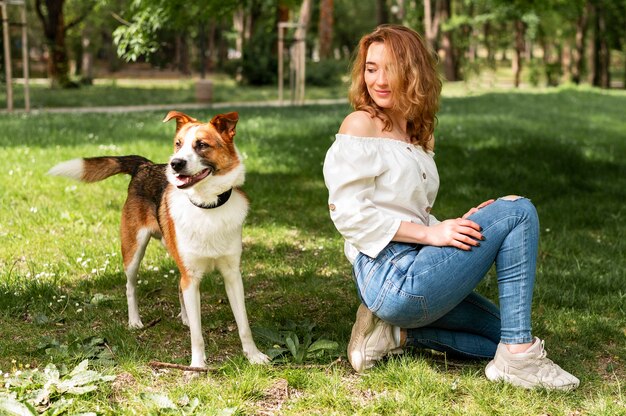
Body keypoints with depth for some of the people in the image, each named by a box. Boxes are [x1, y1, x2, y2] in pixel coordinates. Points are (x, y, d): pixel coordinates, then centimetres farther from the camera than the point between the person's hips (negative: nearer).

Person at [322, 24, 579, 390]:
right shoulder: (361, 125, -6)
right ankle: (518, 354, -13)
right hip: (391, 275, -8)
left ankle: (395, 333, 6)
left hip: (413, 278, 8)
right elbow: (348, 212, -14)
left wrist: (455, 228, -2)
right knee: (518, 211, -11)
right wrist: (431, 233, -18)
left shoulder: (418, 136, 18)